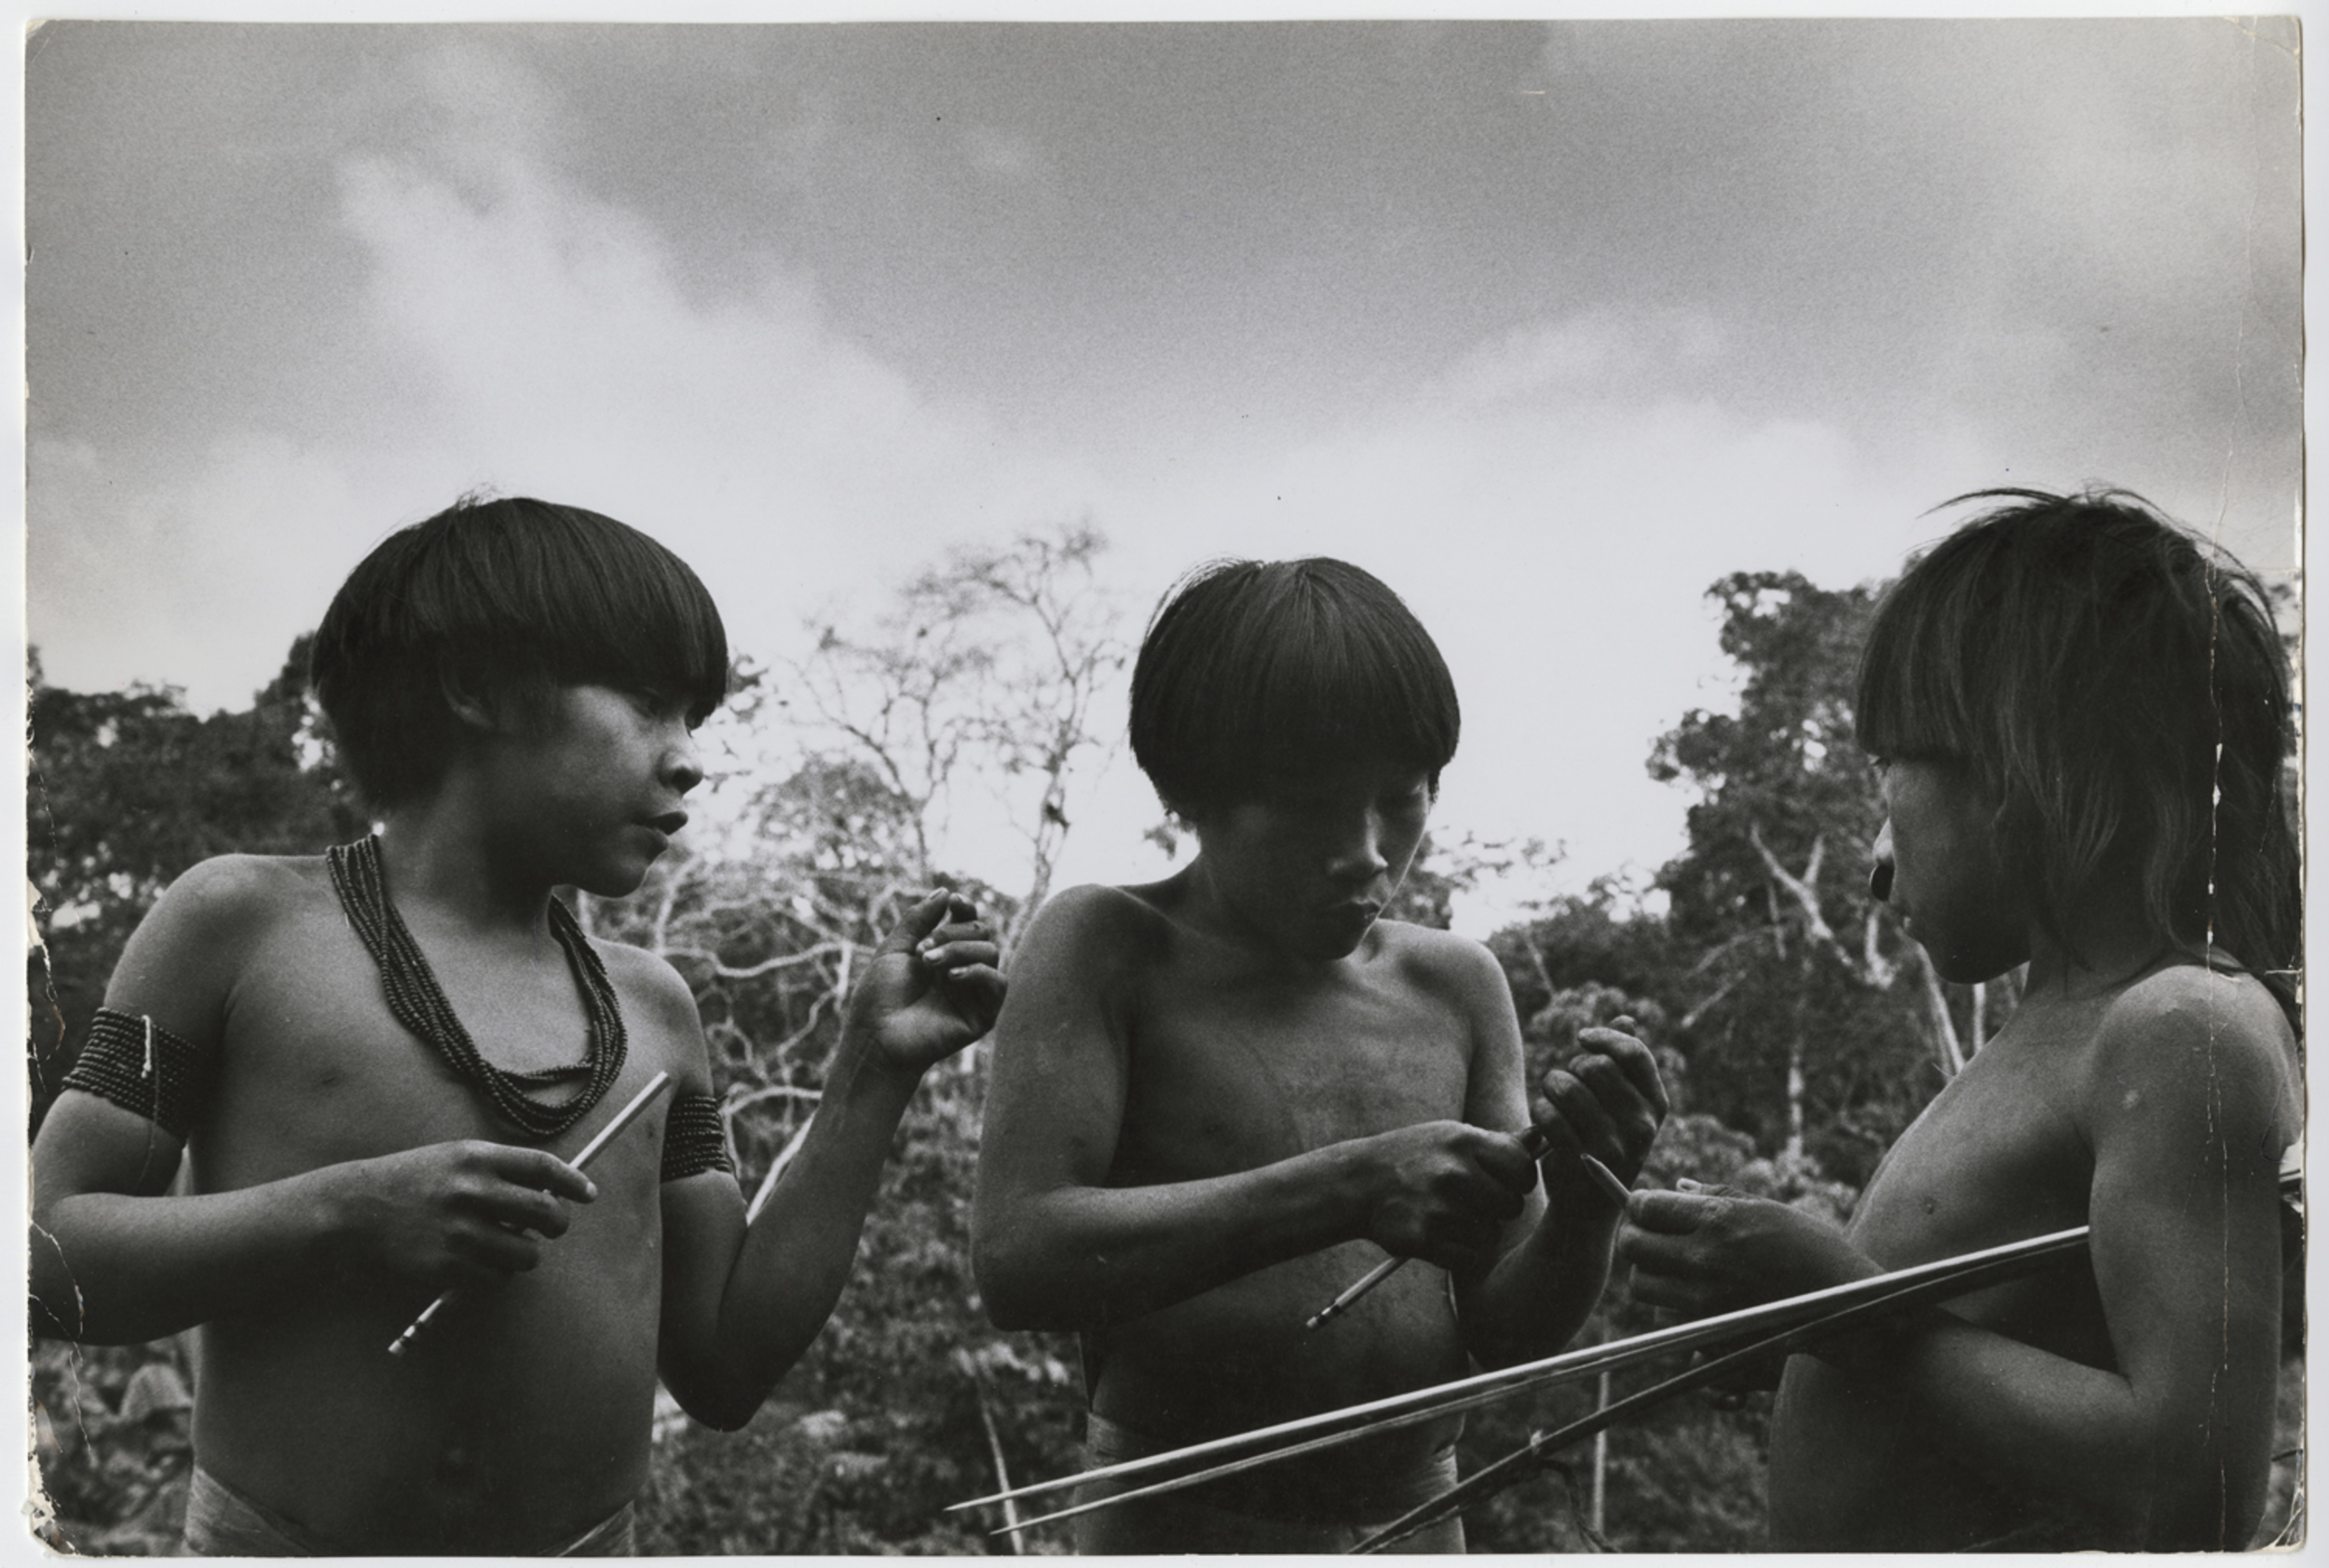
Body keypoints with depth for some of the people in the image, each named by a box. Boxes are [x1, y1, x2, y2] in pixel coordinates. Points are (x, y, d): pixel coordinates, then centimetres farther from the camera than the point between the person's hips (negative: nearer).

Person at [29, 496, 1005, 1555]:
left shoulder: (649, 1009, 6)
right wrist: (341, 1215, -20)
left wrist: (873, 1076, 1)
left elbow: (724, 1370, 5)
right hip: (286, 1541, -4)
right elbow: (45, 1259, -7)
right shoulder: (245, 925, -4)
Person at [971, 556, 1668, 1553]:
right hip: (1178, 1532, -3)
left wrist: (1585, 1209, -16)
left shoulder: (1455, 987, 3)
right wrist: (1346, 1190, -26)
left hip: (1420, 1526, 4)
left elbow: (1509, 1332, 5)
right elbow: (1016, 1257, -20)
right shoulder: (1108, 951, -8)